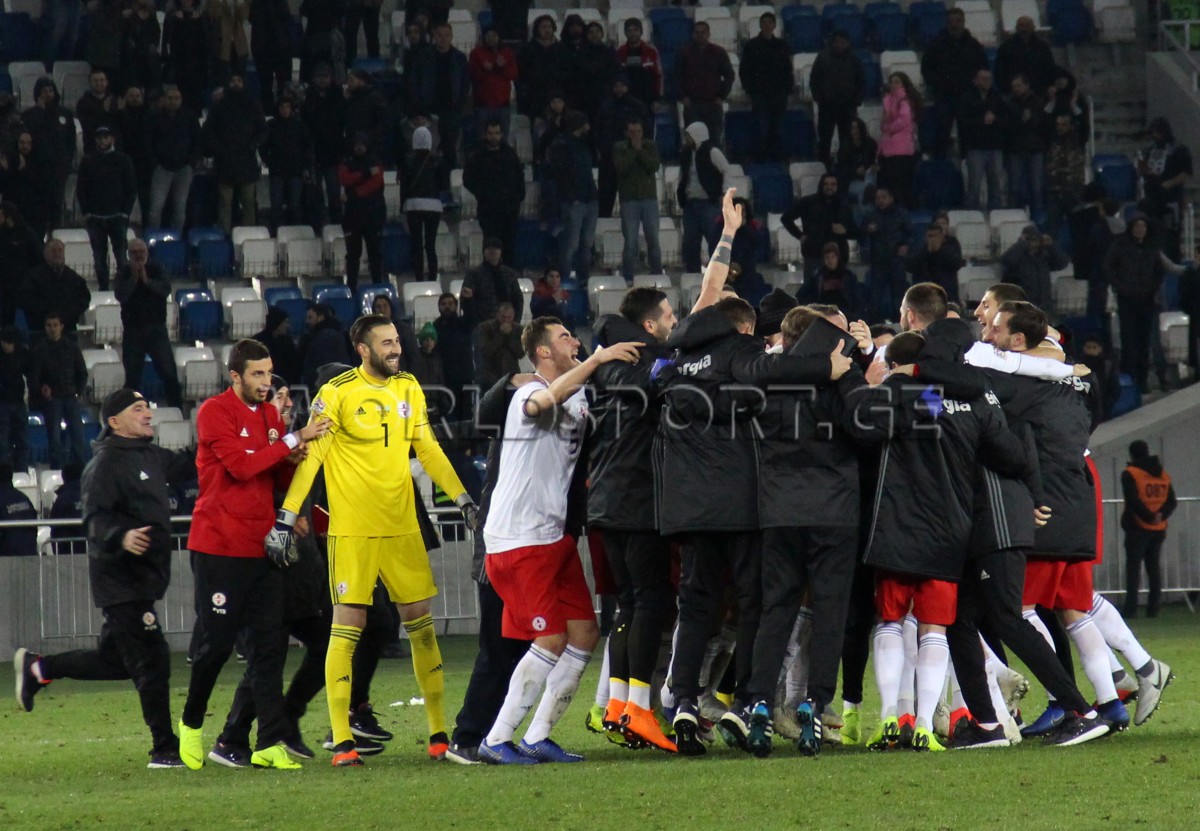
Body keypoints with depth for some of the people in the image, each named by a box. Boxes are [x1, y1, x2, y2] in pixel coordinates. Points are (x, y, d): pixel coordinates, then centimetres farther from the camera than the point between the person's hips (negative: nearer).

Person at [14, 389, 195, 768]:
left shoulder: (151, 456, 14)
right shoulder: (107, 463, -13)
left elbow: (188, 465, 28)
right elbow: (95, 518, -21)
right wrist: (120, 537, -39)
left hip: (144, 577, 9)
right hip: (121, 580, -9)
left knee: (114, 661, 17)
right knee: (151, 661, -7)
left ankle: (37, 669, 33)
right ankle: (165, 749, -1)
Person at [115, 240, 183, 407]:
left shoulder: (156, 269, 5)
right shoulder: (124, 272, 3)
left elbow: (166, 289, -10)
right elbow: (121, 296, -11)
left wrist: (147, 280, -19)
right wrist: (133, 278, -17)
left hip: (156, 329, 0)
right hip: (133, 330, 0)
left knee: (169, 374, -4)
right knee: (132, 377, 3)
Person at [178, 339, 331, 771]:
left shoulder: (270, 415, 15)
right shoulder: (214, 412, -7)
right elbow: (240, 465, -19)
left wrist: (294, 461, -3)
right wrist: (291, 441, -20)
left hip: (261, 546, 6)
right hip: (219, 547, -6)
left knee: (270, 645, 0)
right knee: (215, 642, -2)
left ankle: (272, 743, -2)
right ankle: (192, 723, 20)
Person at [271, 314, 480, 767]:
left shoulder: (408, 389, 9)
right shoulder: (336, 393, -8)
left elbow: (427, 449, 17)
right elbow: (309, 456, -9)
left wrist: (463, 499, 13)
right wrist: (285, 519, -12)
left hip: (402, 526, 5)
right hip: (351, 531, -5)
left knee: (420, 623, 7)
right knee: (347, 627, -5)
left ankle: (439, 732, 15)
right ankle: (341, 741, -2)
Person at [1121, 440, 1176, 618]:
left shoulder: (1130, 474, -6)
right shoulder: (1163, 475, 12)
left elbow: (1133, 500, -16)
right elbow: (1172, 501, 6)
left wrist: (1148, 516, -12)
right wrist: (1161, 515, -7)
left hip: (1138, 528, -5)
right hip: (1159, 530, 5)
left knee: (1133, 565, -5)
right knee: (1153, 566, 10)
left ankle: (1131, 608, -12)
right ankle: (1153, 608, 7)